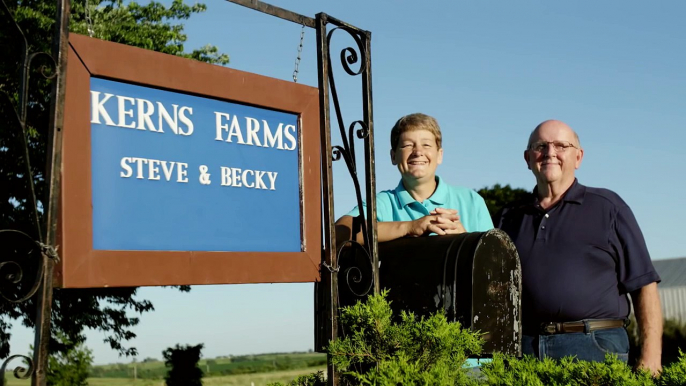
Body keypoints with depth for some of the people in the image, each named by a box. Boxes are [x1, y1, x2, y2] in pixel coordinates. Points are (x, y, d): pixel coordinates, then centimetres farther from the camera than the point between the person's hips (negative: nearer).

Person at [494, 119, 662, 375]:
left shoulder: (607, 207, 6)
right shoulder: (509, 217, 15)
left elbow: (643, 286, 1)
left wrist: (650, 358, -7)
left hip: (594, 347, -2)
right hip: (523, 348, 3)